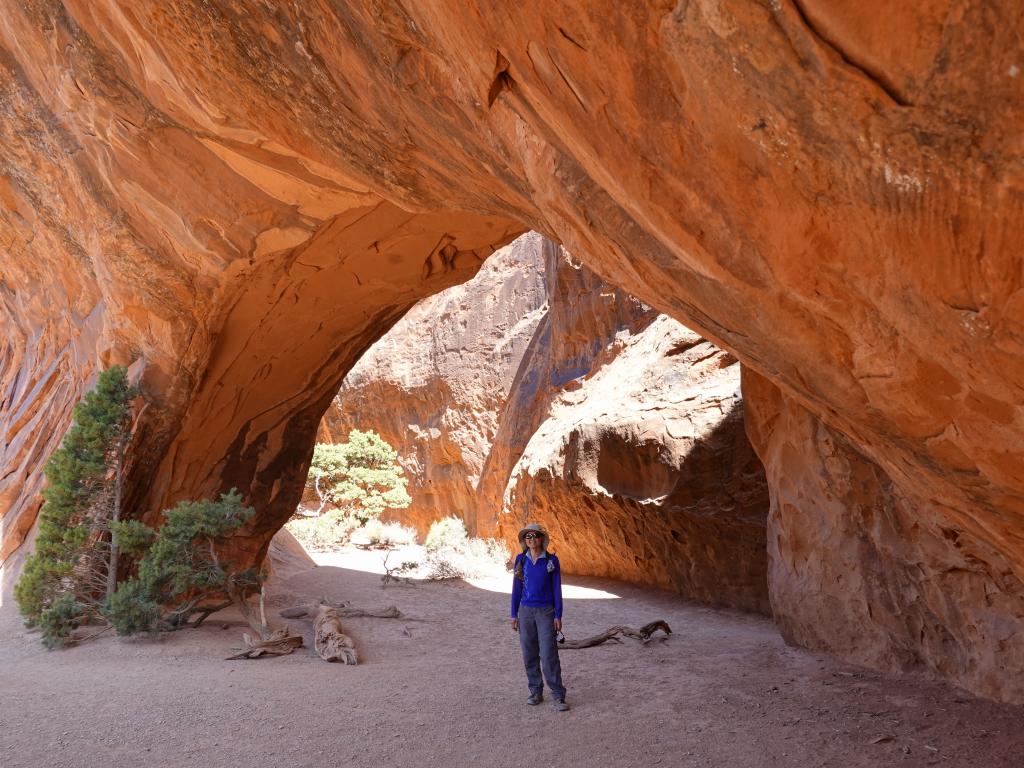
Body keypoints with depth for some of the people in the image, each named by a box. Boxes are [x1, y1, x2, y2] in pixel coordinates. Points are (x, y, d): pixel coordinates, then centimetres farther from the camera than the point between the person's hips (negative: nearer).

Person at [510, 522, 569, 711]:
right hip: (526, 611, 3)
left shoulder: (552, 560, -5)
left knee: (549, 654, -9)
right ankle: (536, 692, 19)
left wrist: (558, 616, -7)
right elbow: (516, 588, 5)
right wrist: (514, 614, 3)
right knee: (529, 654, 6)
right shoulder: (521, 559, 1)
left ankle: (557, 697, -3)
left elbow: (557, 589, -3)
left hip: (546, 612, -3)